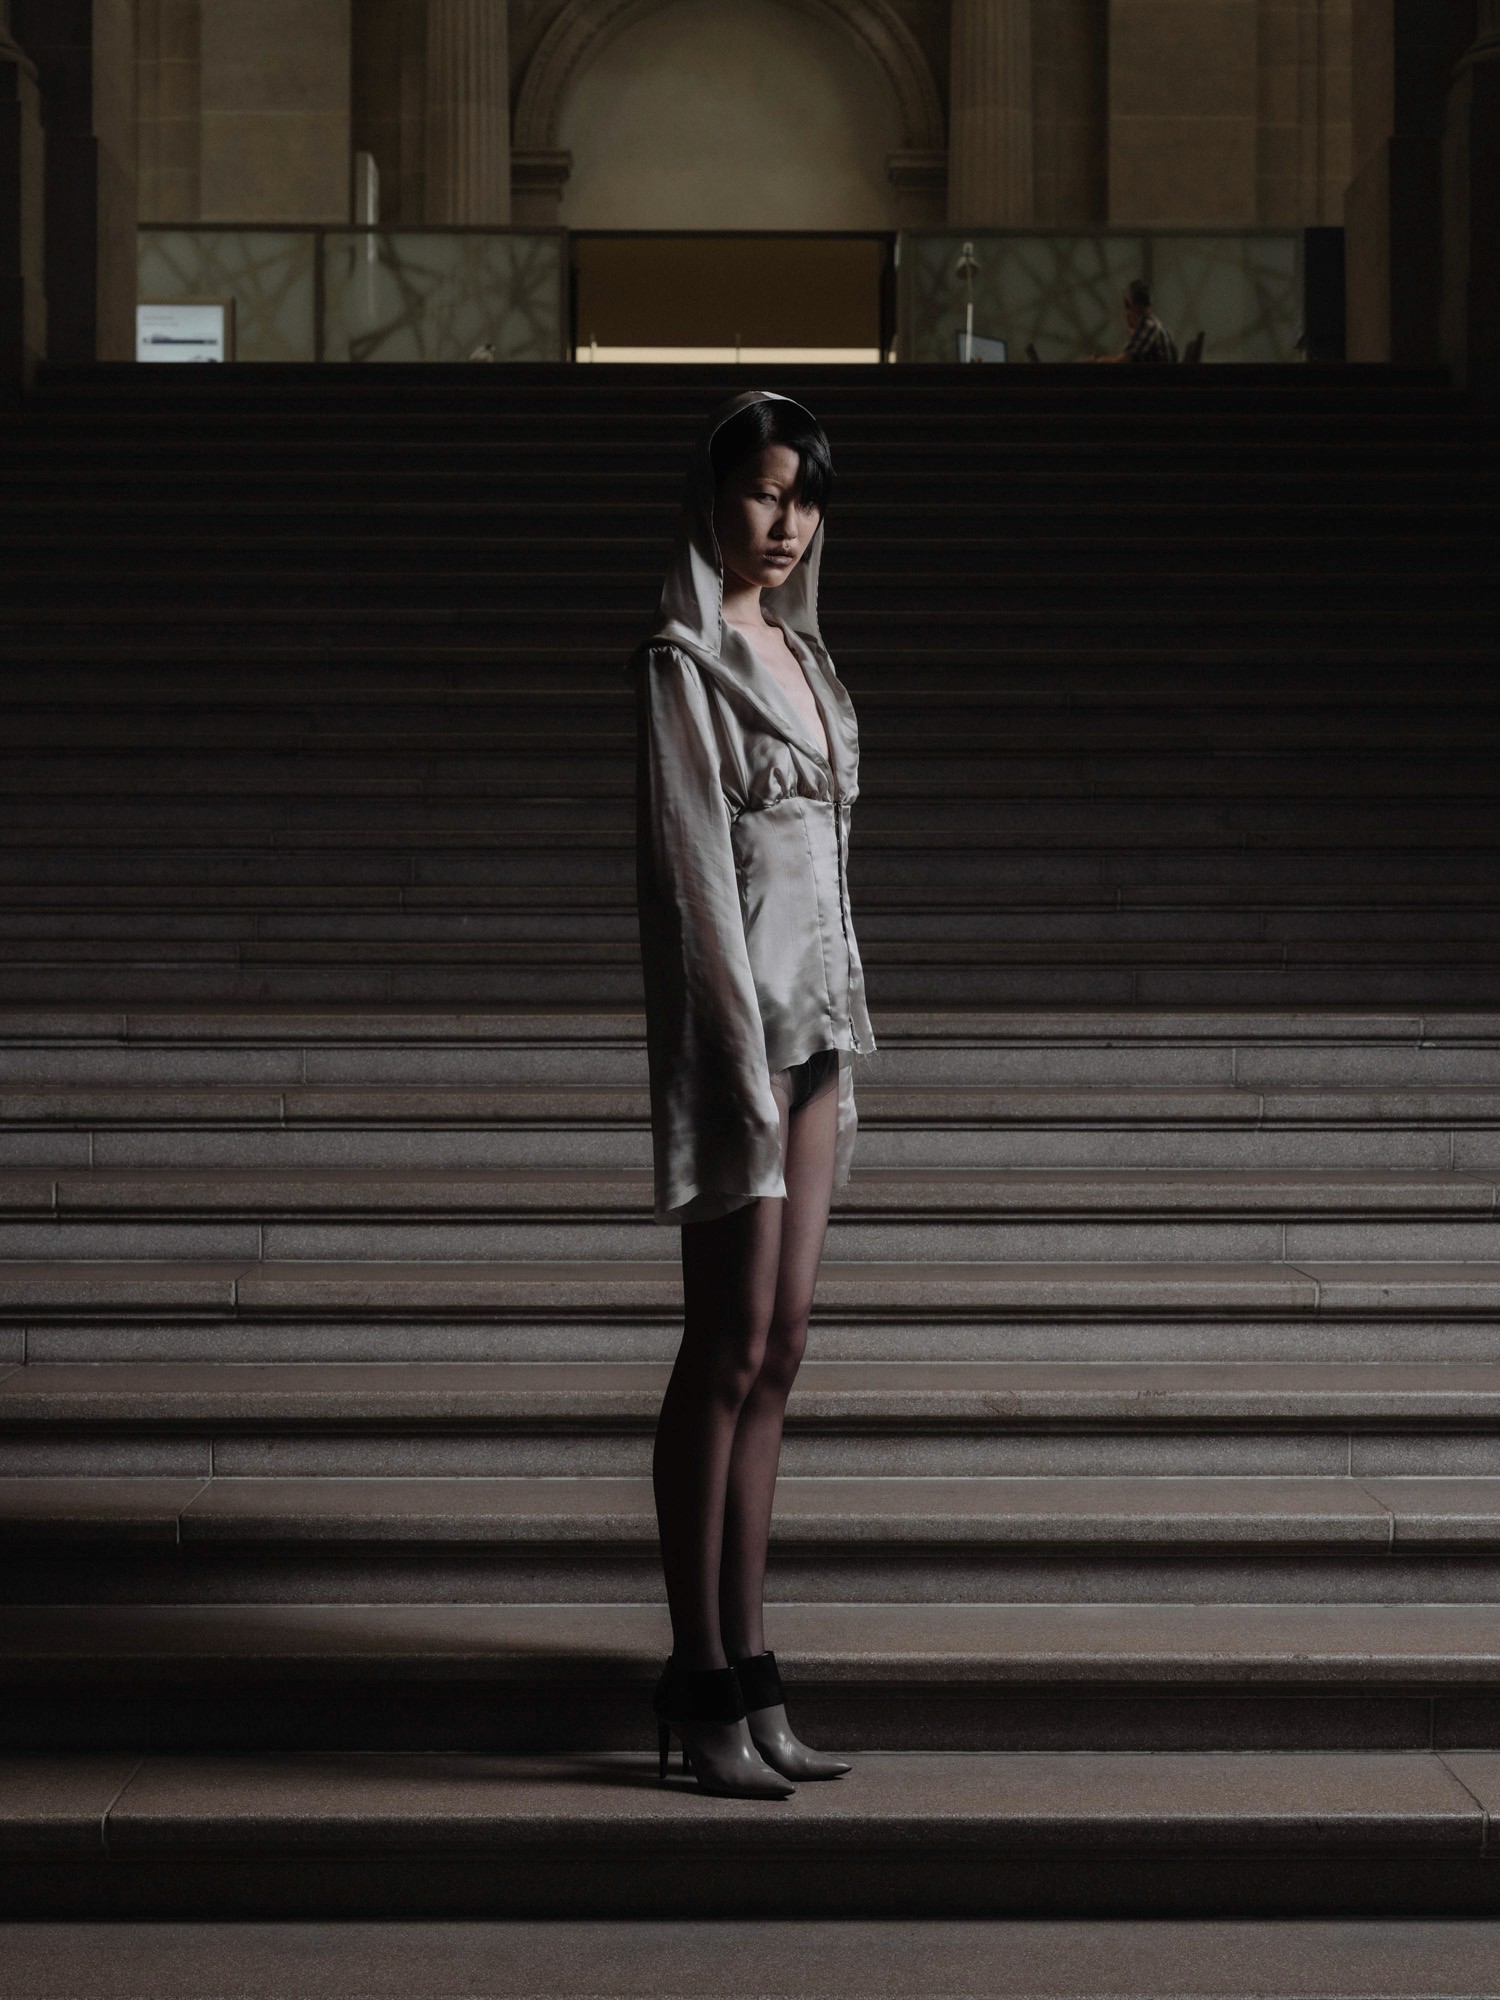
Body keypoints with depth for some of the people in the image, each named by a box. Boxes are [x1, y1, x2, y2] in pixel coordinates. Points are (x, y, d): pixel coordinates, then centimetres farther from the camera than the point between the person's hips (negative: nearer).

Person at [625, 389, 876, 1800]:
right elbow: (691, 870, -14)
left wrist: (837, 1049, 16)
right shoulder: (682, 660, -9)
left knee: (775, 1353, 8)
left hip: (813, 1012, 8)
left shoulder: (797, 651, 16)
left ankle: (745, 1671, 14)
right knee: (727, 1355, -4)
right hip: (736, 1015, -8)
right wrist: (747, 1069, -18)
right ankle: (704, 1690, 3)